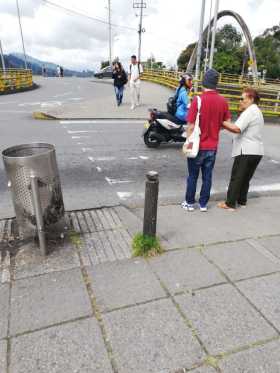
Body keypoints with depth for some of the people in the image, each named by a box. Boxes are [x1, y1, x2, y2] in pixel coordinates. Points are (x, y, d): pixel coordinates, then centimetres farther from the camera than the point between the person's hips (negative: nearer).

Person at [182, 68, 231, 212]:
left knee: (193, 176, 10)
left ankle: (190, 203, 22)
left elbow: (191, 126, -16)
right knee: (207, 177, 13)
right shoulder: (223, 101, -2)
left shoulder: (198, 100, -16)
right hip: (213, 147, 4)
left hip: (198, 146, -3)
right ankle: (203, 204, 23)